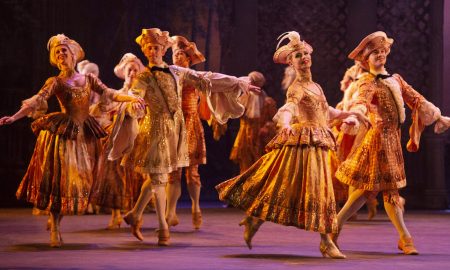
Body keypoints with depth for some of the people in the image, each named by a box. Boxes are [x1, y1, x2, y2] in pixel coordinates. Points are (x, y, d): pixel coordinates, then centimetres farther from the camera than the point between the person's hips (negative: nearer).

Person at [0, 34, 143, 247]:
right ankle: (55, 229, -1)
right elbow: (35, 102, -12)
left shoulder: (88, 79, 10)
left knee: (79, 179, 5)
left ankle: (57, 220, 20)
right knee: (58, 179, -6)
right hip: (63, 133, -4)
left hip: (85, 134, 4)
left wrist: (131, 99, -14)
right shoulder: (55, 82, -1)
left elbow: (109, 94, 4)